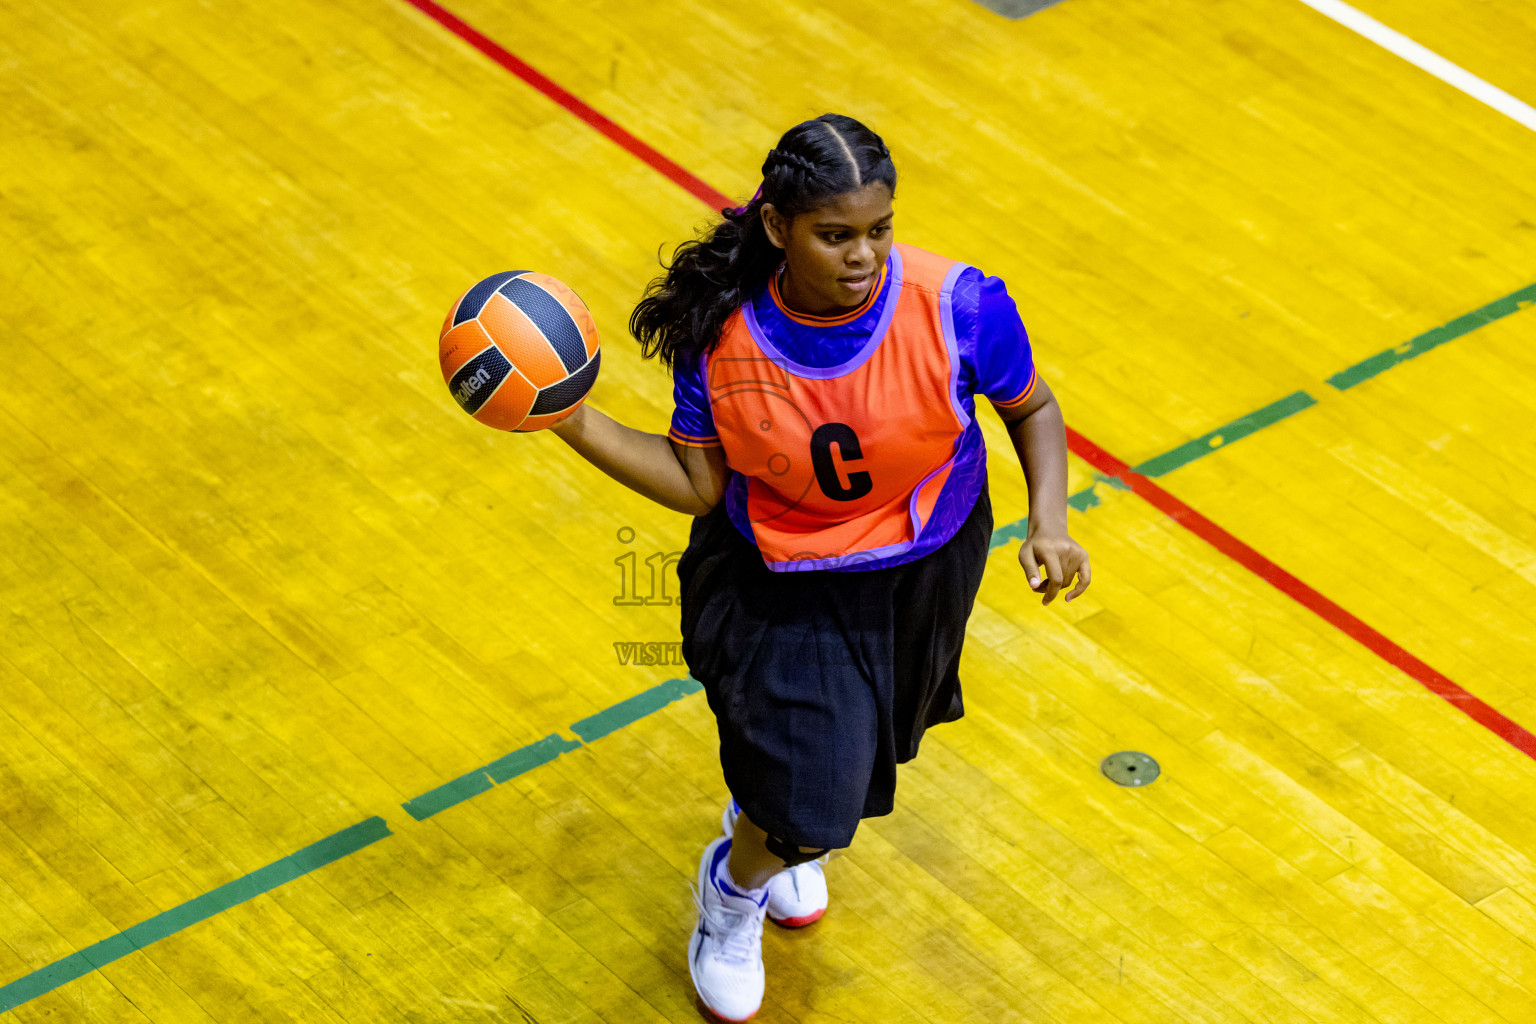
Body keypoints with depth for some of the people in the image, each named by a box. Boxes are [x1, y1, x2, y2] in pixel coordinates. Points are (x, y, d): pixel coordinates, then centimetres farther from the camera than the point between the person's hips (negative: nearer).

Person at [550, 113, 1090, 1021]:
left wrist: (1050, 522, -22)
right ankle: (732, 889, 30)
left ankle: (774, 825, 66)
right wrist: (574, 422, -23)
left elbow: (1032, 408, -8)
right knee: (808, 813, -10)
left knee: (862, 741, 28)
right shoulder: (722, 333, -24)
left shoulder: (957, 307, -27)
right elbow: (697, 484, -12)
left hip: (922, 572, 2)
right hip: (779, 588, -2)